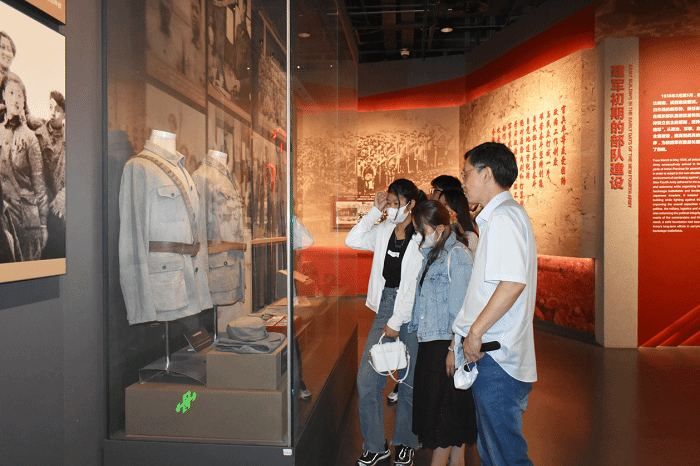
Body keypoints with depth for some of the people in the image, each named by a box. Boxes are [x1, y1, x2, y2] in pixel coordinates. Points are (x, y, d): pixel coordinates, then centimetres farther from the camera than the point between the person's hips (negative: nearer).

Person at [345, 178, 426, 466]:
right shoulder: (383, 231, 8)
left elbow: (417, 286, -12)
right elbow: (352, 240, 2)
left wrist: (396, 322, -12)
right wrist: (374, 211, -1)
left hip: (411, 314, -5)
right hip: (384, 309, 5)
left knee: (410, 383, 8)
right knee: (366, 380, 2)